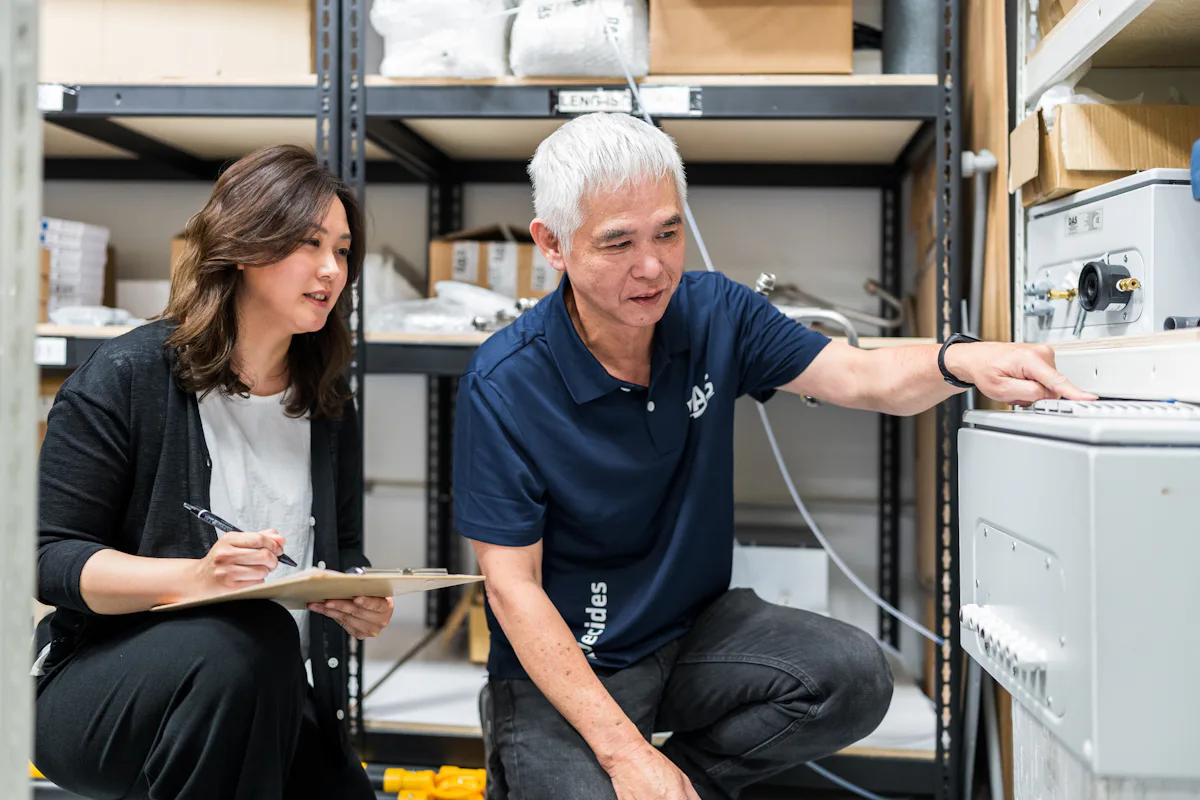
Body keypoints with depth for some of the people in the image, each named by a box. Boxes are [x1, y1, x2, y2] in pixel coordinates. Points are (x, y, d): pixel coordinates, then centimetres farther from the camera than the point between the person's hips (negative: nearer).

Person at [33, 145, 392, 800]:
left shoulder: (328, 406, 8)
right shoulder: (129, 376, -8)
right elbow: (48, 557, -11)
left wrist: (363, 604, -10)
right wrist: (196, 578, -27)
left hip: (276, 708, 5)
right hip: (104, 687, -4)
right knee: (248, 639, -34)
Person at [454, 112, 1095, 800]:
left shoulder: (714, 313, -4)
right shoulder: (505, 384, -19)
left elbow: (863, 377, -7)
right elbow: (513, 587, -17)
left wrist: (961, 362, -32)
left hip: (697, 628, 4)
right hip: (563, 665, -4)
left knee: (856, 676, -18)